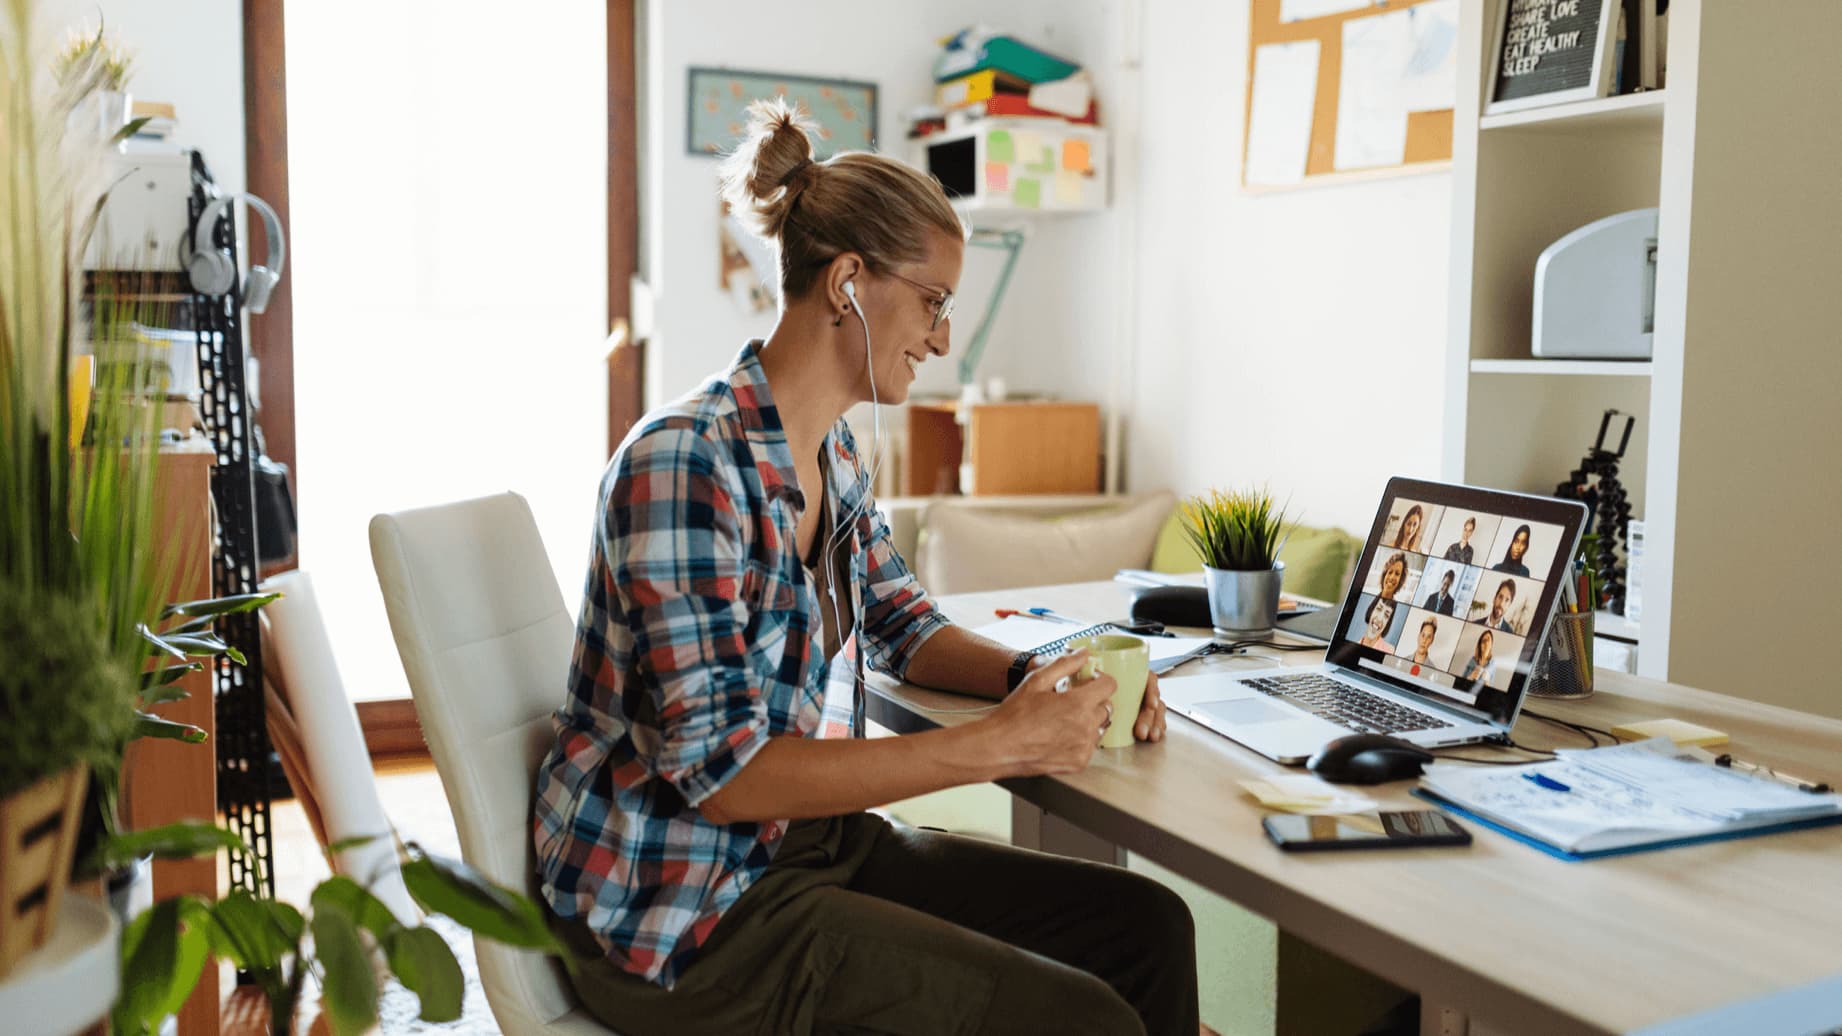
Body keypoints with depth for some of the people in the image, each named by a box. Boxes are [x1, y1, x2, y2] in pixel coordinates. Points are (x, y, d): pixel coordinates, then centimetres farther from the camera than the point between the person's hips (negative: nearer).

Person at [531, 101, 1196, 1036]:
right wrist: (996, 744, -25)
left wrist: (1035, 679, -1)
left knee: (1147, 925, 3)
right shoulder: (682, 465, -22)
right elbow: (722, 770, -26)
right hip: (683, 908, -8)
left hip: (811, 838, 9)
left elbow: (902, 625, 20)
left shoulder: (832, 456, 6)